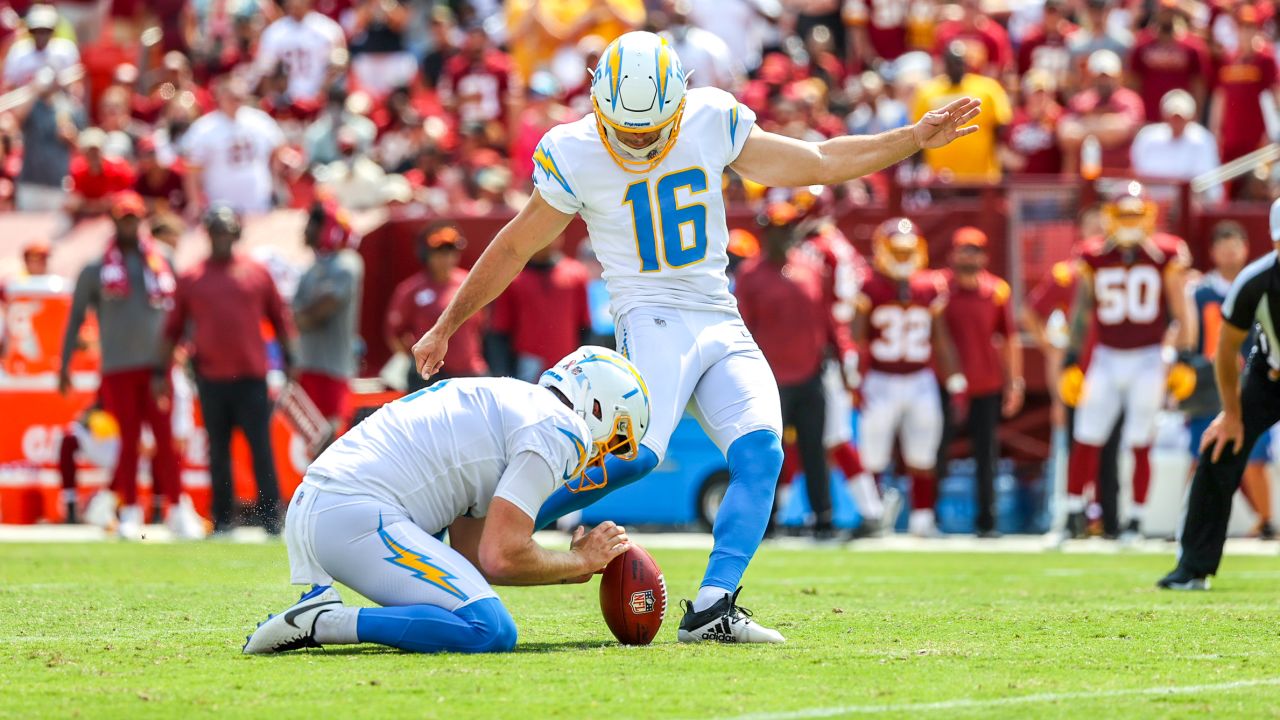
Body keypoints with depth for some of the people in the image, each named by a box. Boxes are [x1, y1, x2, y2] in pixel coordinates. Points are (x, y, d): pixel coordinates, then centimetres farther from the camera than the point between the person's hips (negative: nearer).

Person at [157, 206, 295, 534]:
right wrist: (161, 373, 8)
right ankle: (222, 520, 12)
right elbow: (173, 329, 11)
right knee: (218, 452, 7)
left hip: (252, 378, -1)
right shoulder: (191, 279, 8)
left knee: (261, 449, -5)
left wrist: (288, 359, 6)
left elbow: (279, 318, 12)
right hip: (211, 380, 1)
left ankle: (270, 517, -4)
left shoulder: (257, 273, 7)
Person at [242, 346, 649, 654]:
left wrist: (570, 570, 24)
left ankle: (320, 600, 9)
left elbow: (470, 555, 25)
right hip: (356, 517, -10)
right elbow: (501, 557, -11)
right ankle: (323, 623, -19)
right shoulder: (557, 429, -2)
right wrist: (580, 561, 7)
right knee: (492, 633, -15)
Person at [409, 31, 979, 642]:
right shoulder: (576, 157, -6)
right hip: (652, 319, -5)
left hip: (724, 327, 5)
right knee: (636, 454, -29)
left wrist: (915, 138, 8)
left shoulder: (711, 123, 3)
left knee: (760, 453, -19)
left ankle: (712, 608, -23)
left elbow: (819, 163, 14)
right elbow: (513, 249, 5)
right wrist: (444, 329, 10)